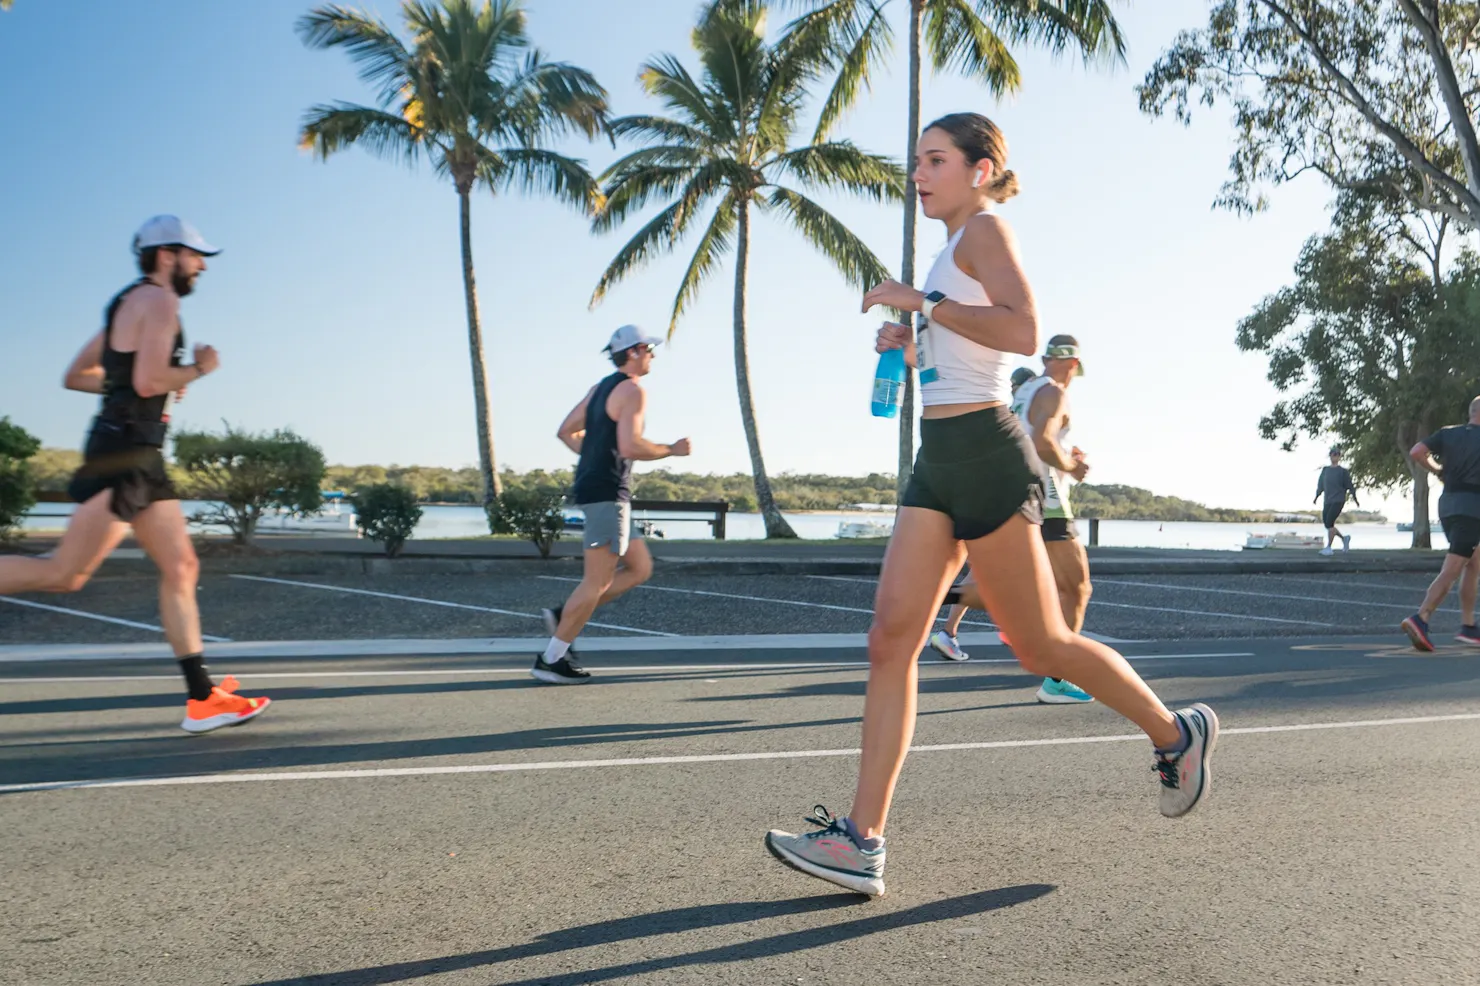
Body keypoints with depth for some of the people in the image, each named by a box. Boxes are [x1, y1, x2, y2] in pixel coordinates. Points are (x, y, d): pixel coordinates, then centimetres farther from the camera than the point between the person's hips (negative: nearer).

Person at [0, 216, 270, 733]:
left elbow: (75, 376, 25)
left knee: (181, 569, 4)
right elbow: (149, 381, -19)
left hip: (139, 457, 10)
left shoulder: (128, 305, 22)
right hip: (124, 452, -10)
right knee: (65, 574, -10)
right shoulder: (158, 299, -7)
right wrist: (198, 369, -3)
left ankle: (202, 699, 2)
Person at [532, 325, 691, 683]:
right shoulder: (633, 390, -11)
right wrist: (672, 450, -10)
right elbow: (630, 447, -23)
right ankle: (551, 660, -1)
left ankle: (563, 616, 10)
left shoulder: (600, 388, 17)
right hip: (608, 494, -10)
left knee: (640, 569, 14)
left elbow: (567, 431, 20)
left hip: (594, 489, 10)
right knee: (597, 582, -5)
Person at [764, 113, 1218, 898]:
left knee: (1040, 645, 2)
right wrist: (910, 347, 15)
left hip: (984, 454, -9)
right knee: (891, 639, -3)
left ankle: (1177, 735, 26)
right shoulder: (958, 248, 22)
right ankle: (862, 841, -4)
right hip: (940, 459, 9)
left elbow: (1023, 333, -22)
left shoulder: (985, 229, -5)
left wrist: (922, 302, -18)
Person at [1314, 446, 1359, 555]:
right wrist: (1316, 497, 10)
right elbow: (1321, 484, 15)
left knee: (1329, 522, -18)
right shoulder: (1325, 470, 10)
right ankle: (1344, 538, 27)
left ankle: (1328, 548, -13)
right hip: (1327, 502, 5)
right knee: (1327, 525, 3)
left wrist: (1355, 500, 10)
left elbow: (1349, 485, 3)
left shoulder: (1343, 471, -2)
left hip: (1338, 501, -5)